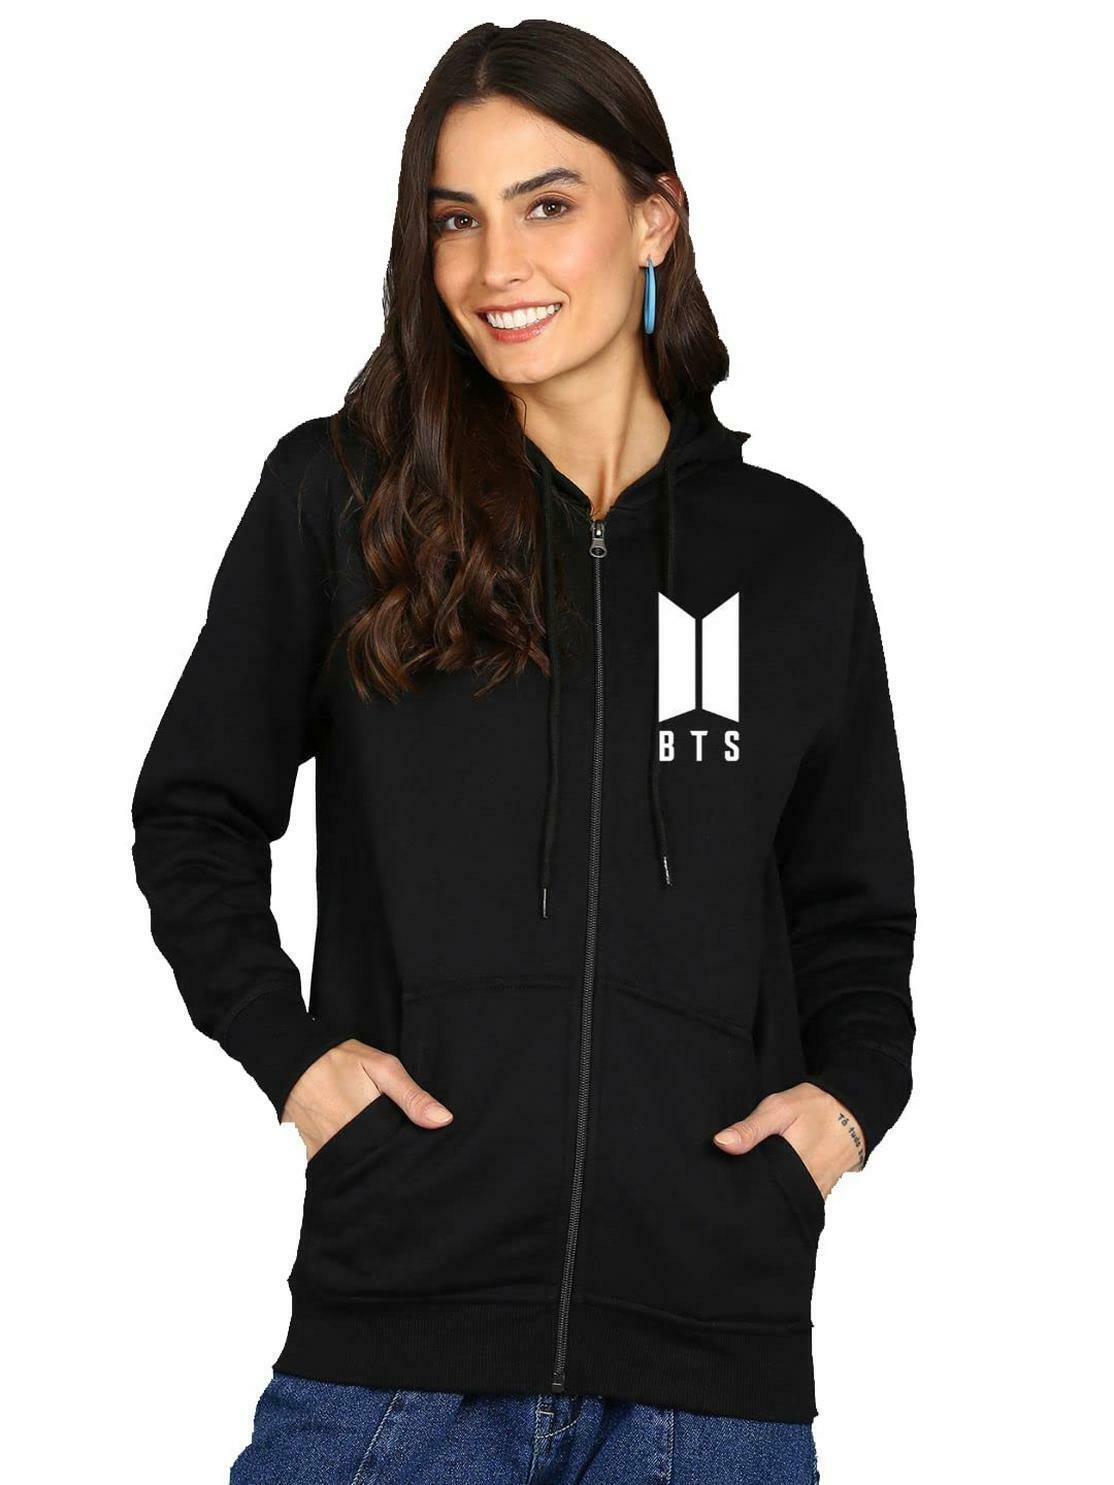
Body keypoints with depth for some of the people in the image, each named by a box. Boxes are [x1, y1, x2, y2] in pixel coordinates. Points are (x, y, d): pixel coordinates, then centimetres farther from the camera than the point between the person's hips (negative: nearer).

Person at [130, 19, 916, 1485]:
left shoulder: (798, 555, 10)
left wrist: (849, 1093, 1)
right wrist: (290, 1048, -2)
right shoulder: (339, 497, 5)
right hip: (404, 1301, -1)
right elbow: (195, 812, 11)